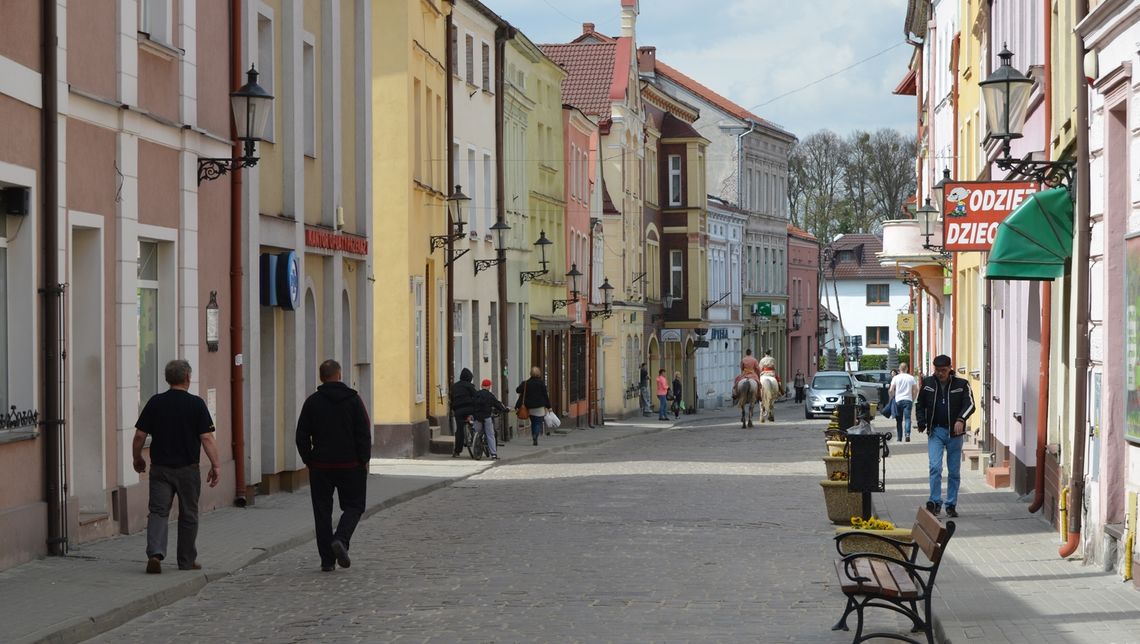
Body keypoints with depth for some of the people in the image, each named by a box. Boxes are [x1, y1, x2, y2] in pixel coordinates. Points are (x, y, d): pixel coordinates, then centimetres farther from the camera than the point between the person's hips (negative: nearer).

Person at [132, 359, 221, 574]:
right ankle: (187, 561, 18)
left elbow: (139, 435, 2)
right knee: (188, 515, 10)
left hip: (160, 468, 1)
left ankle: (155, 553, -21)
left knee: (158, 512, 0)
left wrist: (137, 459, 17)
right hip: (188, 468, -1)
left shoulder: (155, 403, 0)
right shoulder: (196, 404, -6)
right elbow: (207, 438, -10)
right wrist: (216, 465, -5)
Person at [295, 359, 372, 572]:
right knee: (353, 506, 10)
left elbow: (301, 436, 2)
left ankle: (327, 559, 4)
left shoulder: (312, 402, 1)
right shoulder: (353, 399, -3)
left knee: (322, 511, 7)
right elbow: (364, 433, -5)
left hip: (320, 466, 2)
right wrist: (364, 460, 2)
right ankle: (341, 540, -16)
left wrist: (309, 460, 11)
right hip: (350, 465, -1)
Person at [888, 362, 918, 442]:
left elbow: (891, 390, -4)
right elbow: (915, 390, 6)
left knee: (899, 420, 10)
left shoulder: (896, 378, 1)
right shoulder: (911, 378, 5)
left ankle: (899, 437, 15)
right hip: (908, 400, 0)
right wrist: (913, 399, 16)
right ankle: (907, 433, -30)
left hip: (898, 400, 0)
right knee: (907, 417, -7)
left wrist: (892, 397, 13)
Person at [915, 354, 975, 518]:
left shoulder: (961, 384, -1)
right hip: (935, 431, 0)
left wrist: (961, 419, -25)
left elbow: (970, 404, -8)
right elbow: (919, 404, 15)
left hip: (954, 432, 0)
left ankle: (951, 505, 14)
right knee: (935, 467, -14)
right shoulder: (927, 383, 5)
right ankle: (935, 502, -10)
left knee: (954, 471, 6)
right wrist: (921, 421, -1)